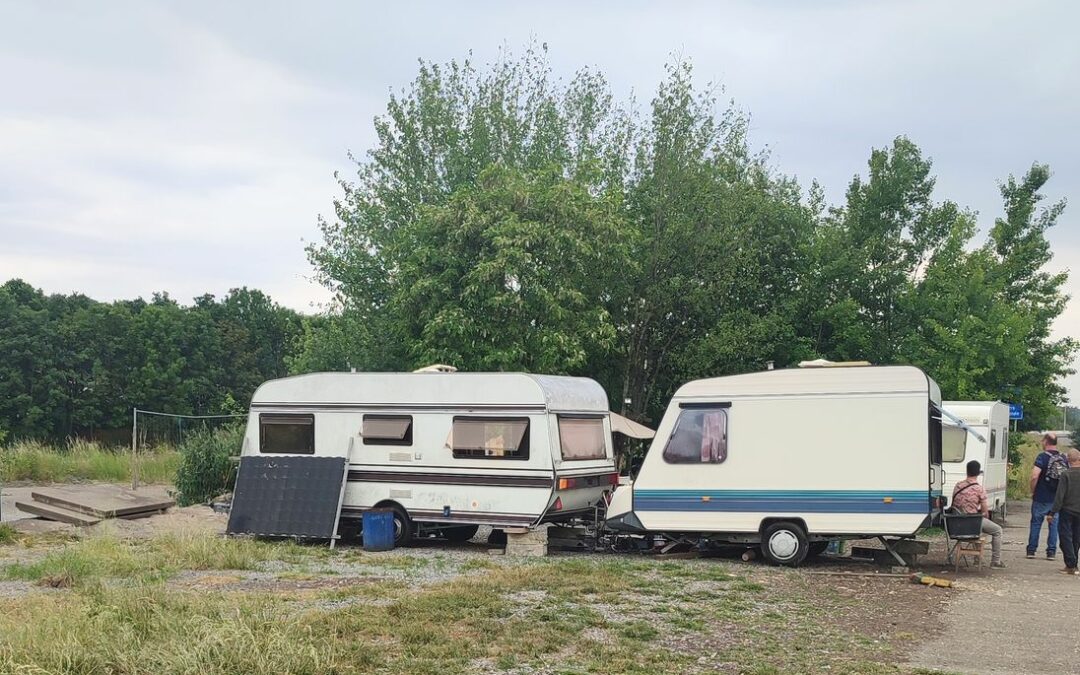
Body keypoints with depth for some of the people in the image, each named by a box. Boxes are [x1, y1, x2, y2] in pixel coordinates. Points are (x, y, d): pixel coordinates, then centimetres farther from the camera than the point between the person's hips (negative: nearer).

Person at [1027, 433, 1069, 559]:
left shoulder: (1043, 456, -12)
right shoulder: (1063, 458, 4)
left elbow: (1034, 476, -20)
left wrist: (1033, 491, -5)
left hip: (1041, 498, -4)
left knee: (1036, 524, 6)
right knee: (1054, 525, 9)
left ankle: (1031, 551, 10)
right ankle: (1051, 552, 10)